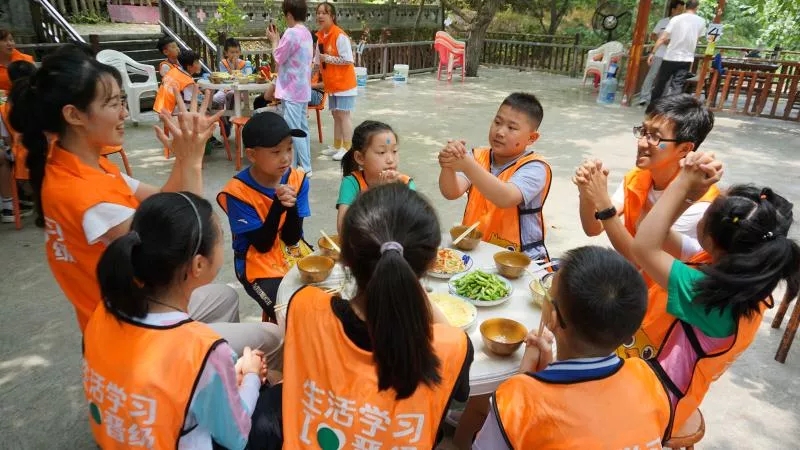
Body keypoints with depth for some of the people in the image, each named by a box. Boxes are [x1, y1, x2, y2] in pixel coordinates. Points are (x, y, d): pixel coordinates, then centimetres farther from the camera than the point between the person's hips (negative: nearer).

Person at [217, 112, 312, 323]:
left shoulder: (297, 179, -6)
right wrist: (278, 206, -30)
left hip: (296, 258, 4)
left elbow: (292, 239, -8)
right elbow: (262, 245, -17)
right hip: (261, 267, -4)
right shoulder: (238, 192, -17)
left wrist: (292, 206, -27)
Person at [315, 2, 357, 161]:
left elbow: (348, 60, -21)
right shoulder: (320, 36, 9)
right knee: (336, 114, 13)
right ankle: (337, 146, 21)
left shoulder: (340, 36, -16)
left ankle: (347, 149, 0)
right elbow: (318, 61, 18)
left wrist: (329, 58, -20)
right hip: (331, 83, 8)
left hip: (344, 82, -8)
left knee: (343, 114, -5)